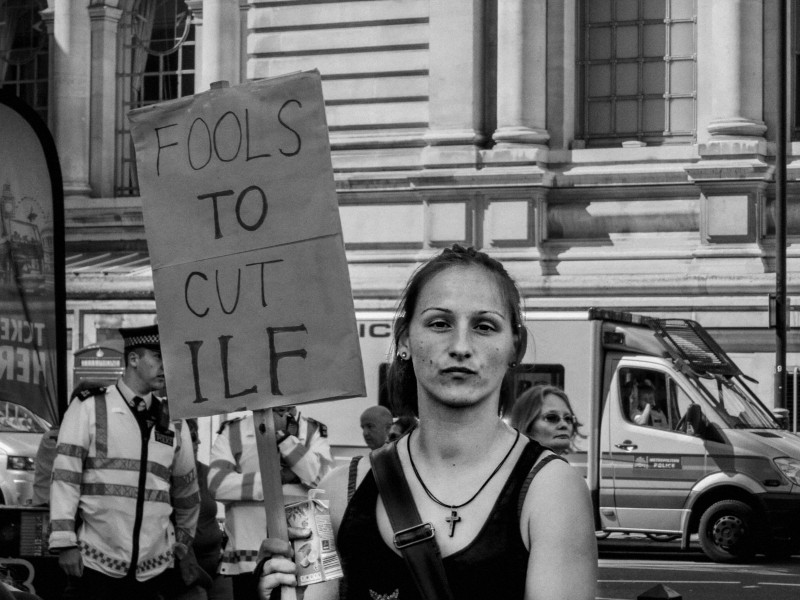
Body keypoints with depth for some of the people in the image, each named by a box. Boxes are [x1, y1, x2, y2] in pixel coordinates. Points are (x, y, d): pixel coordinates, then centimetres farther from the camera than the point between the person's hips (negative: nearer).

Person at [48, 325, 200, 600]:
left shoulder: (174, 424, 12)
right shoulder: (89, 408, 0)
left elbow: (186, 490, 23)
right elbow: (64, 476, -4)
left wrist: (182, 543, 28)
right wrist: (65, 543, -10)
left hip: (154, 569, 4)